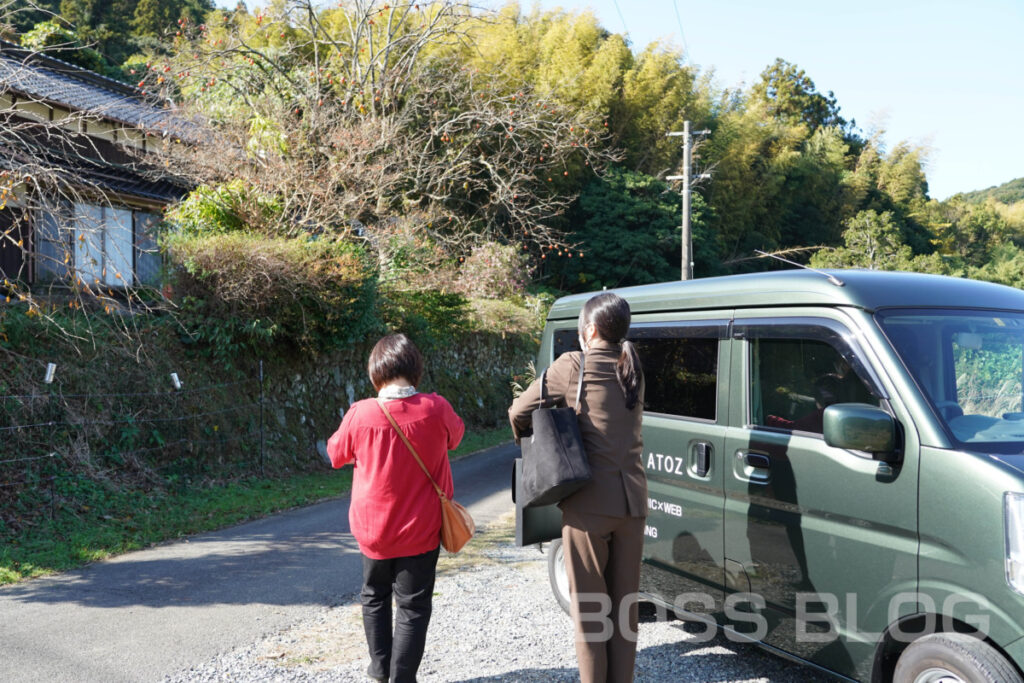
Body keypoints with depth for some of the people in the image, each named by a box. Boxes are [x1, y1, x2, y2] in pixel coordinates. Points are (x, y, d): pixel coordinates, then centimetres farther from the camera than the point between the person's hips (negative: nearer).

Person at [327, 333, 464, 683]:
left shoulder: (360, 414, -16)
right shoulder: (436, 409, -16)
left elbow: (337, 454, 2)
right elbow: (455, 436, 6)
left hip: (372, 529, 2)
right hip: (420, 530, -1)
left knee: (375, 597, 23)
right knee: (413, 607, 9)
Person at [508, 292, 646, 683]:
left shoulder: (572, 366, -7)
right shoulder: (632, 368, 10)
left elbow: (519, 412, -2)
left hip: (590, 500, -5)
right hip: (633, 498, 5)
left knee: (589, 605, 6)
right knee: (625, 602, 14)